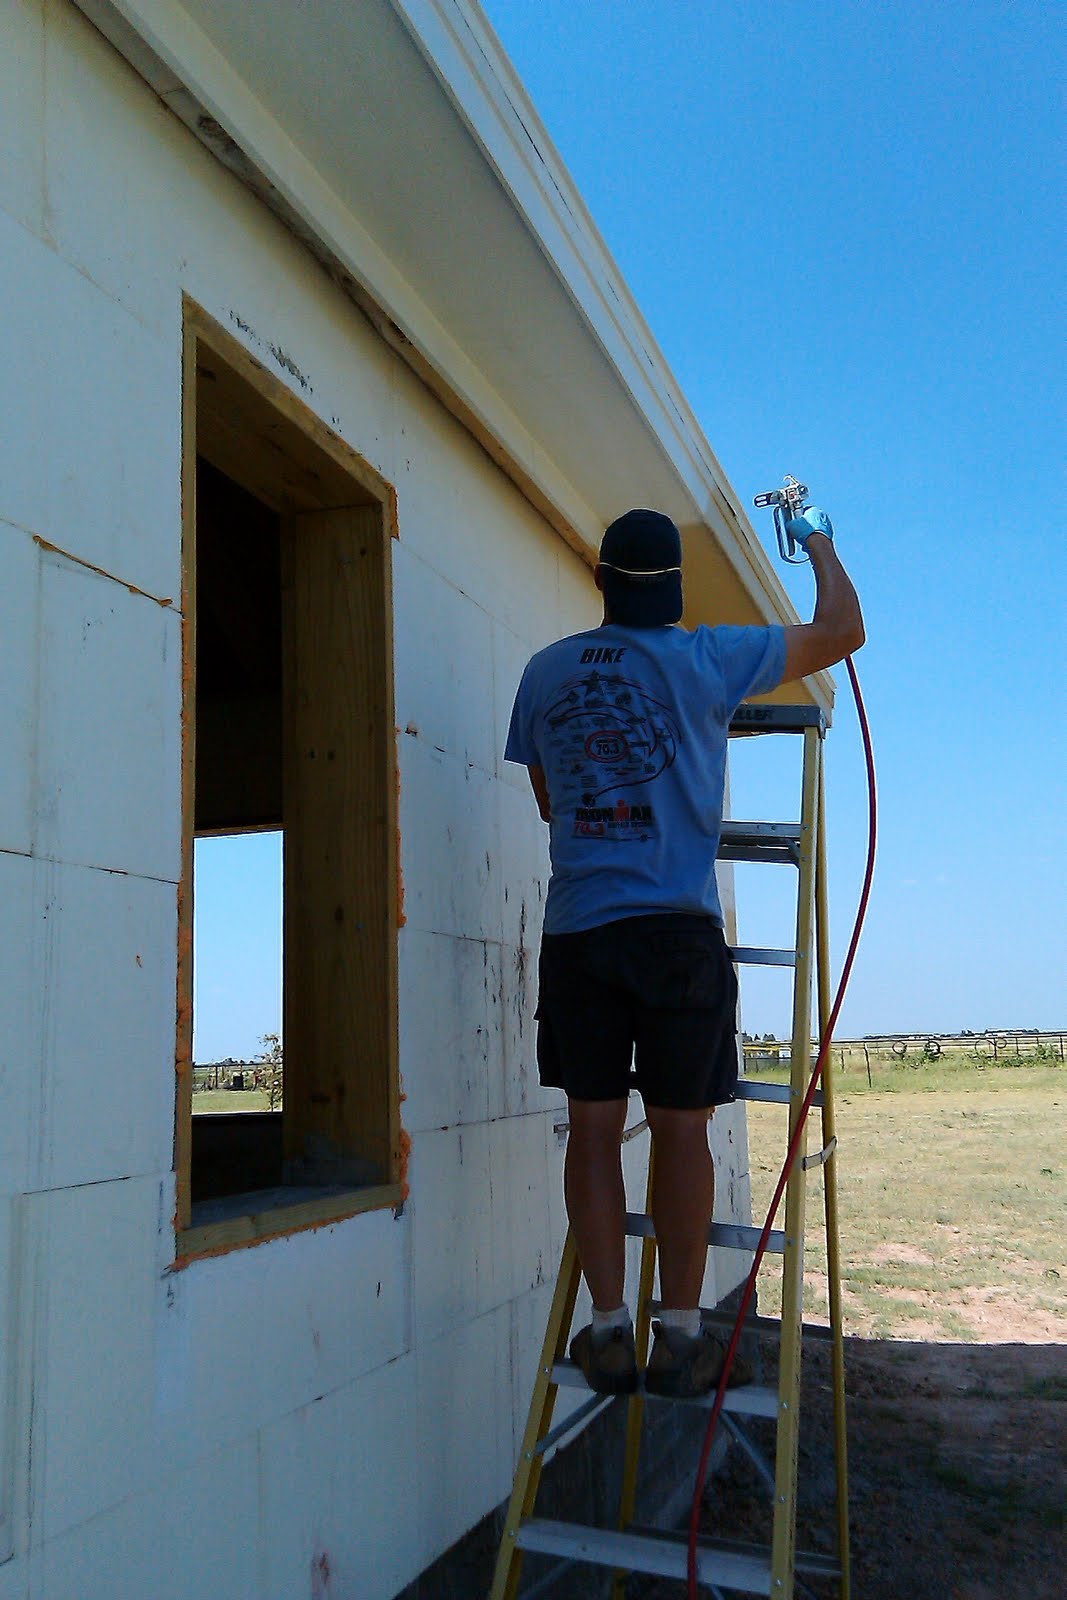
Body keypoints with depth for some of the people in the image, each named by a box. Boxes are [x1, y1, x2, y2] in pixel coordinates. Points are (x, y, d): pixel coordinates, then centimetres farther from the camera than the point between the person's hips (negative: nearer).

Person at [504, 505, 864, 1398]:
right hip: (678, 931, -3)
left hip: (575, 932, 3)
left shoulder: (546, 672, 9)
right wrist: (820, 542, 26)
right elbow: (844, 630, 8)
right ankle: (680, 1336, 10)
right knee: (681, 1130, 4)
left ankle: (609, 1332, 10)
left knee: (595, 1127, 7)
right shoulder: (704, 660, -2)